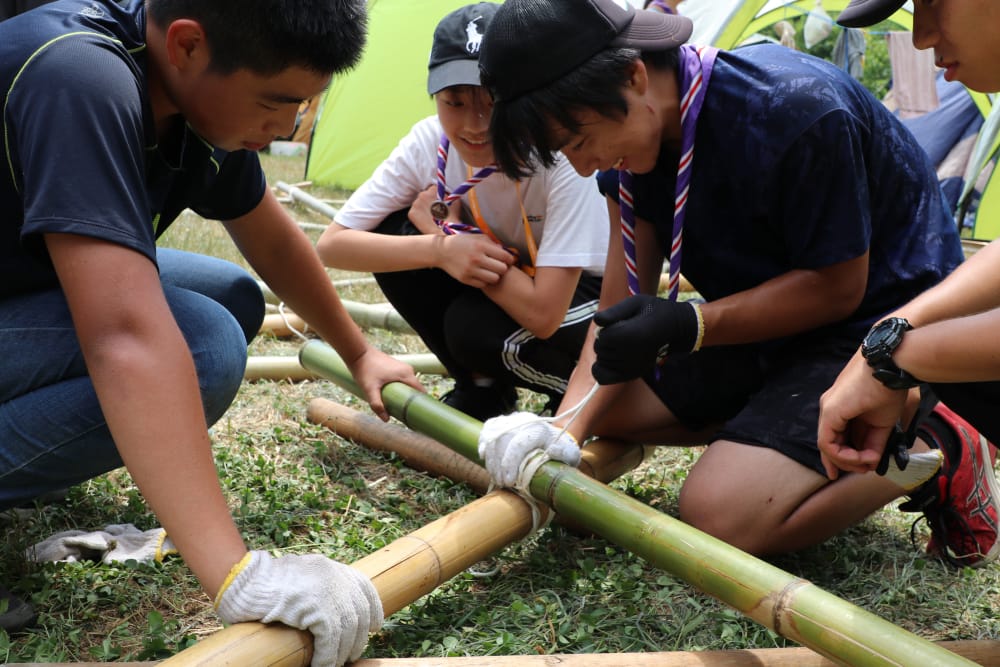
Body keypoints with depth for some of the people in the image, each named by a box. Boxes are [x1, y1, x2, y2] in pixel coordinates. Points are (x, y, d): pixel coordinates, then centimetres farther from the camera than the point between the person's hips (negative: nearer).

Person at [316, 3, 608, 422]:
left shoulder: (561, 156, -32)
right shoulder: (428, 144, -18)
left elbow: (542, 315, -36)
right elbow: (331, 245, -18)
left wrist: (443, 228, -27)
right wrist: (441, 249, -34)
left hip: (587, 297, -5)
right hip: (504, 283, 5)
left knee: (475, 326, -33)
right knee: (397, 232, -18)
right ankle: (480, 389, -1)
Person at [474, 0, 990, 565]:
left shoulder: (796, 110, -30)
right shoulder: (629, 137, -7)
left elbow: (837, 287, -21)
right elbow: (621, 314, -6)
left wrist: (686, 324, -30)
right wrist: (565, 427, -21)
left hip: (881, 322, -8)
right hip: (765, 329, 8)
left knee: (721, 513, -24)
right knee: (602, 409, 5)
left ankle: (931, 449, -5)